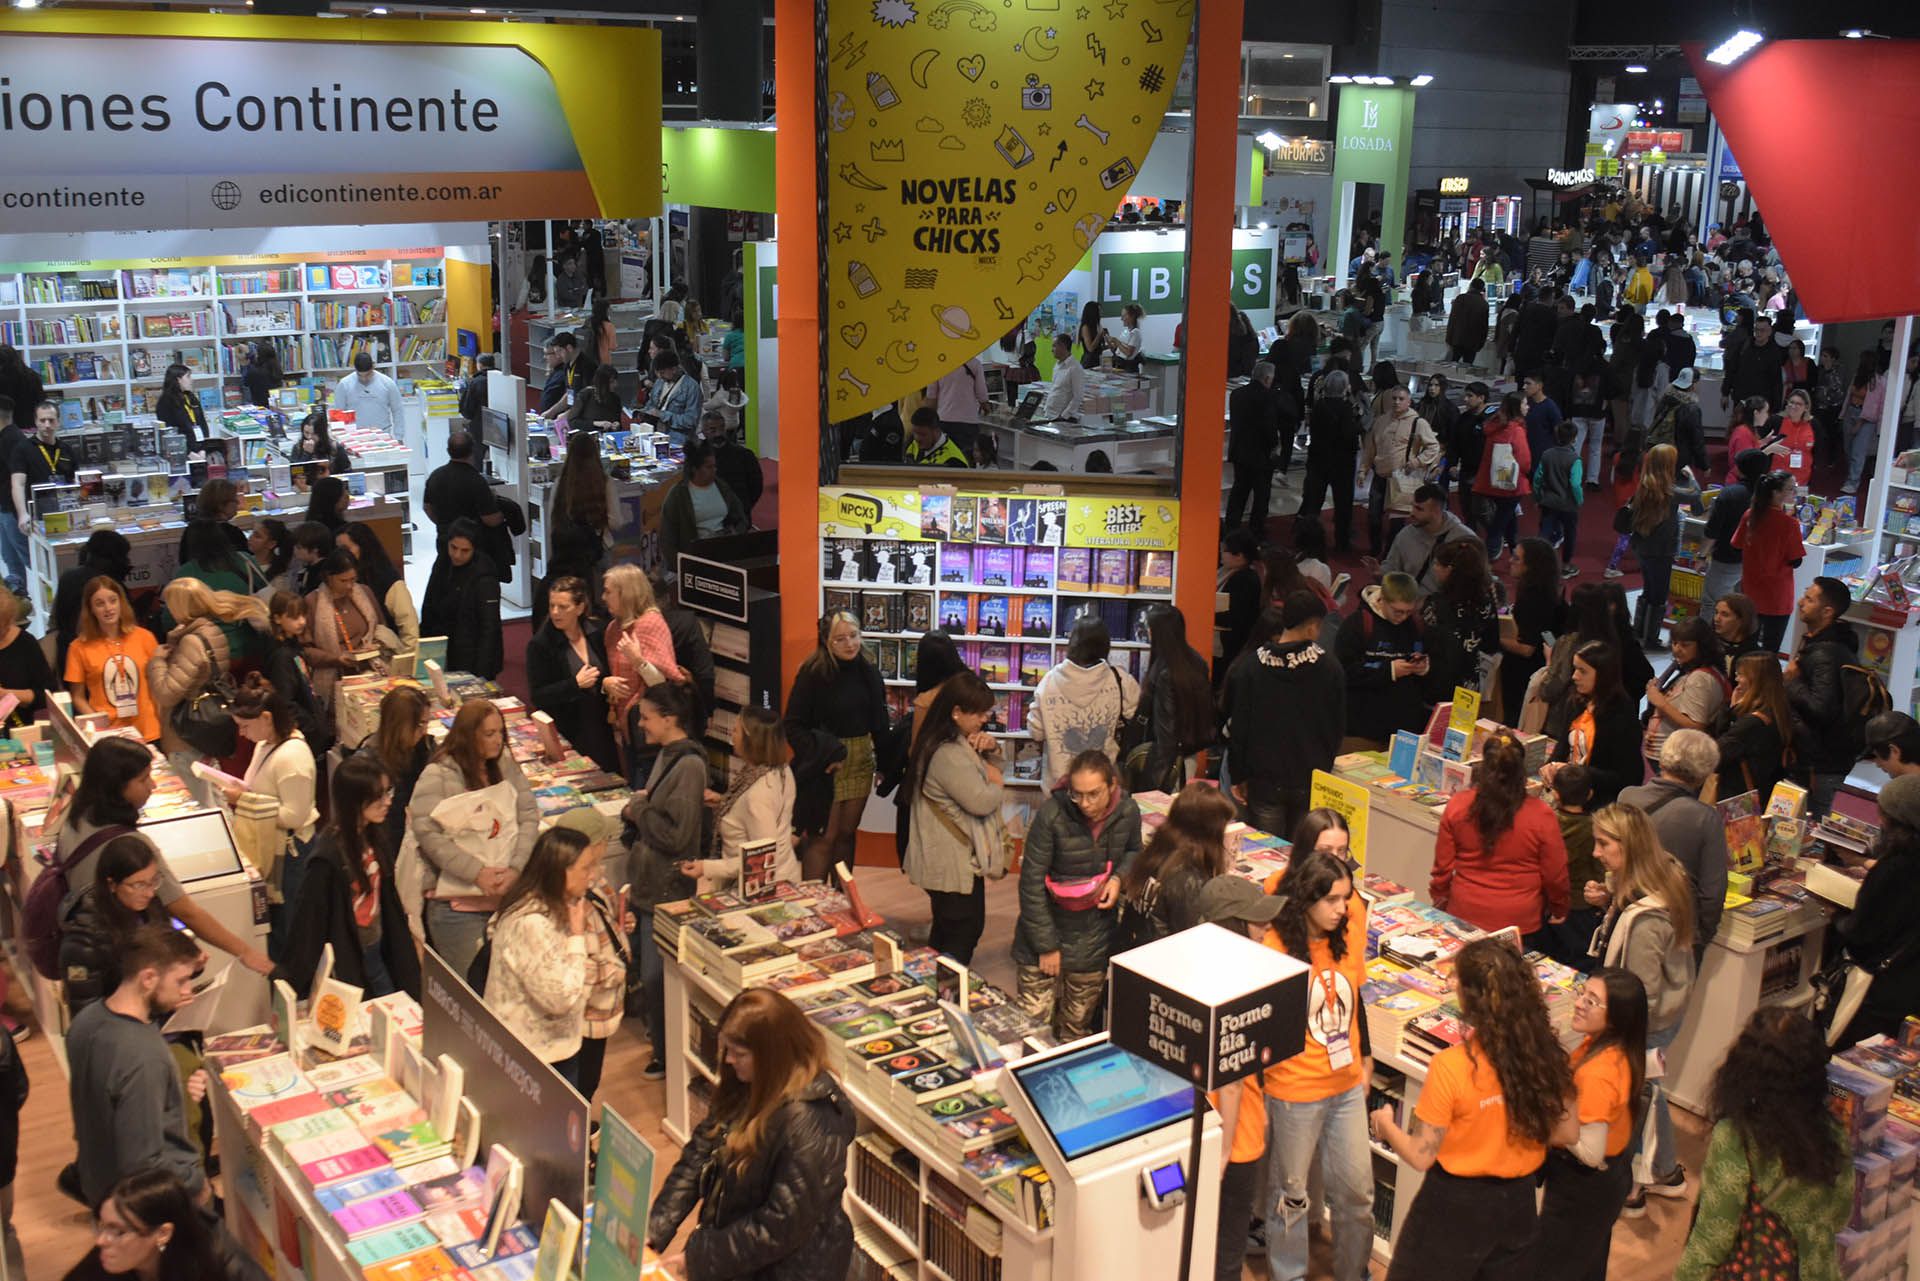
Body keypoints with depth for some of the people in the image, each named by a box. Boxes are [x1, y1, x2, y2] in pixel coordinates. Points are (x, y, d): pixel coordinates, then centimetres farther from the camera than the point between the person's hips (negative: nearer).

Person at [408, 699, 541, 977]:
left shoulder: (507, 767, 8)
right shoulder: (438, 775, -8)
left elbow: (529, 818, 5)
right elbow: (427, 833, -16)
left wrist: (515, 869, -10)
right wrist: (477, 873, -19)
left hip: (508, 892, 4)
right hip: (457, 901, -4)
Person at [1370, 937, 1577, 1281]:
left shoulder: (1451, 1067, -28)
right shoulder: (1544, 1054, -13)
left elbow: (1420, 1156, -19)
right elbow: (1568, 1132, 0)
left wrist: (1385, 1126, 0)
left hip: (1456, 1205, -4)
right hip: (1517, 1201, 4)